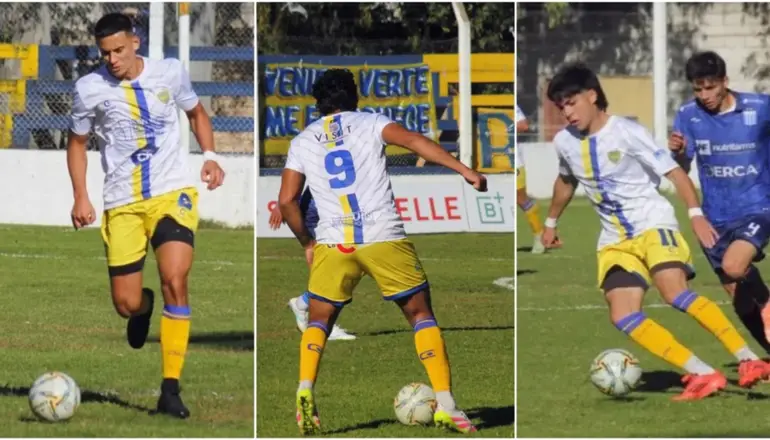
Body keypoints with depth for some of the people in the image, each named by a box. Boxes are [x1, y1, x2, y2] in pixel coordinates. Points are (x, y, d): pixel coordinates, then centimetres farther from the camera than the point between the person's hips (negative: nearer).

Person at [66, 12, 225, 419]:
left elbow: (196, 113, 18)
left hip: (172, 192, -1)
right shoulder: (89, 89, -2)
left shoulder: (170, 72, -1)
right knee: (126, 304, -1)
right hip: (122, 202, 1)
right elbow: (77, 142, 12)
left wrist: (209, 155, 1)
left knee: (174, 280, -21)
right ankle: (144, 306, 42)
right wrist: (81, 197, 1)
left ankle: (170, 389, -16)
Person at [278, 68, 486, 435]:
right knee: (421, 314, 10)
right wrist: (465, 171, -13)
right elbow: (415, 141, -8)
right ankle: (446, 406, -1)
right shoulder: (370, 123, 9)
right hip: (385, 237, -1)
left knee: (318, 320, 18)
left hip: (334, 242, 1)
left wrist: (307, 243, 22)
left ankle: (305, 394, -6)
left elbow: (286, 201, 8)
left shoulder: (302, 142, 15)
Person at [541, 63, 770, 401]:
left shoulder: (626, 132, -12)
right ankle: (705, 375, -22)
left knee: (675, 292, -31)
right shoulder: (565, 143, 6)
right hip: (615, 240, 6)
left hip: (652, 224, -6)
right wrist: (551, 222, 40)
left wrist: (696, 214, -25)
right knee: (623, 317, -17)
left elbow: (674, 172, -13)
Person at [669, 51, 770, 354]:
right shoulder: (688, 116, -5)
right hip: (717, 218, 4)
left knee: (733, 266, -30)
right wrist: (677, 152, -27)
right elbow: (681, 170, -6)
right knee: (741, 300, 8)